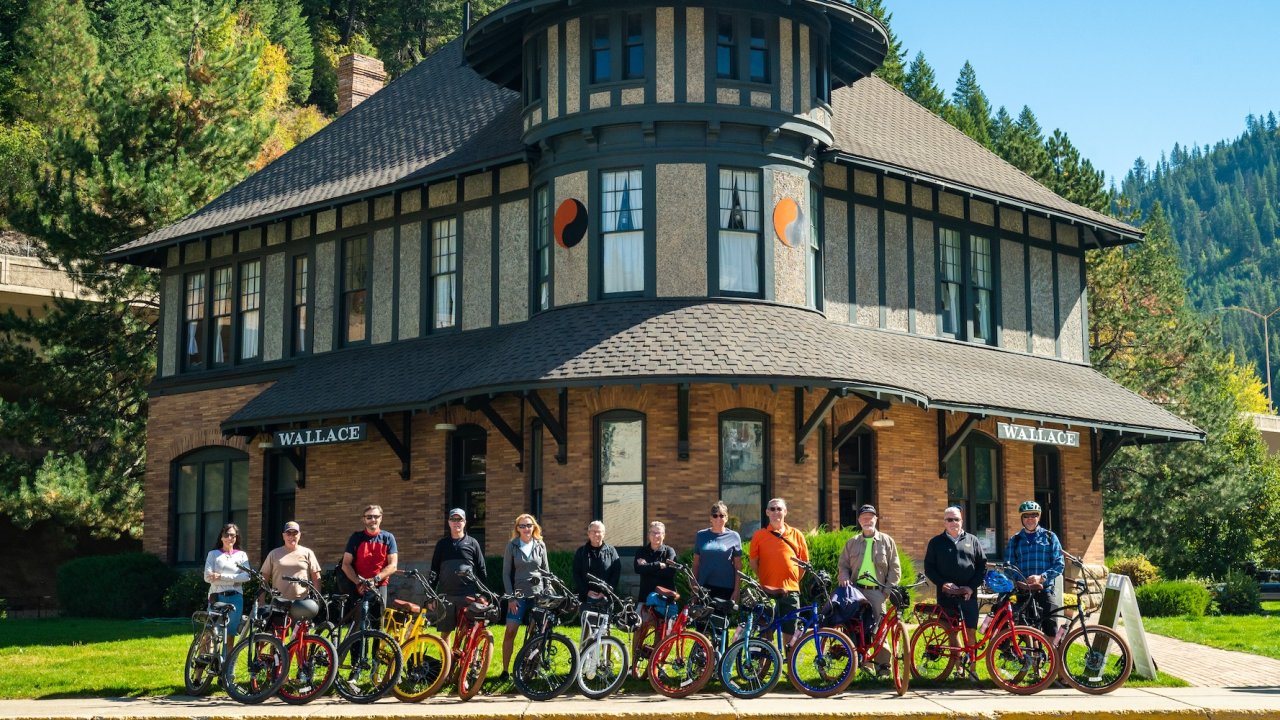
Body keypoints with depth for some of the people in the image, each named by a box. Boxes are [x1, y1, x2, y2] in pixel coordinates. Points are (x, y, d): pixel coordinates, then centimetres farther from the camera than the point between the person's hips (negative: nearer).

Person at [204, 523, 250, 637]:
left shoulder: (241, 555, 10)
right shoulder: (213, 554, 6)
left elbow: (246, 576, -6)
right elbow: (208, 577, -7)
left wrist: (221, 576, -13)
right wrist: (234, 579, -12)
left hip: (235, 598, 2)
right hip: (217, 597, -2)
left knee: (230, 634, 4)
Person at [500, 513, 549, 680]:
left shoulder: (540, 545, 5)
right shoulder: (512, 546, 0)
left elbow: (546, 570, 10)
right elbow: (506, 573, 0)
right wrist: (510, 597, -7)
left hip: (538, 594, 1)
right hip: (519, 595, -1)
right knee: (510, 631, -8)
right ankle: (505, 670, -2)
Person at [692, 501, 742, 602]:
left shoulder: (734, 537, 4)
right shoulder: (701, 535, 10)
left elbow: (738, 566, 3)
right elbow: (696, 563, 13)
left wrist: (737, 590, -2)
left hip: (726, 588, -1)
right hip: (704, 587, 1)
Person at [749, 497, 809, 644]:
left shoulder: (796, 535, 8)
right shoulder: (759, 535, 4)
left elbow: (804, 563, 13)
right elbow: (753, 563, 8)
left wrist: (794, 581, 7)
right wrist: (764, 581, 2)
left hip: (790, 591, 1)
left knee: (789, 632, 5)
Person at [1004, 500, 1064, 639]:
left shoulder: (1049, 537, 9)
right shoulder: (1014, 540, 12)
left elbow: (1059, 564, 1)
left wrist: (1042, 577, -15)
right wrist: (1016, 582, -14)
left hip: (1044, 591, -1)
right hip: (1022, 592, 1)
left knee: (1051, 631, -6)